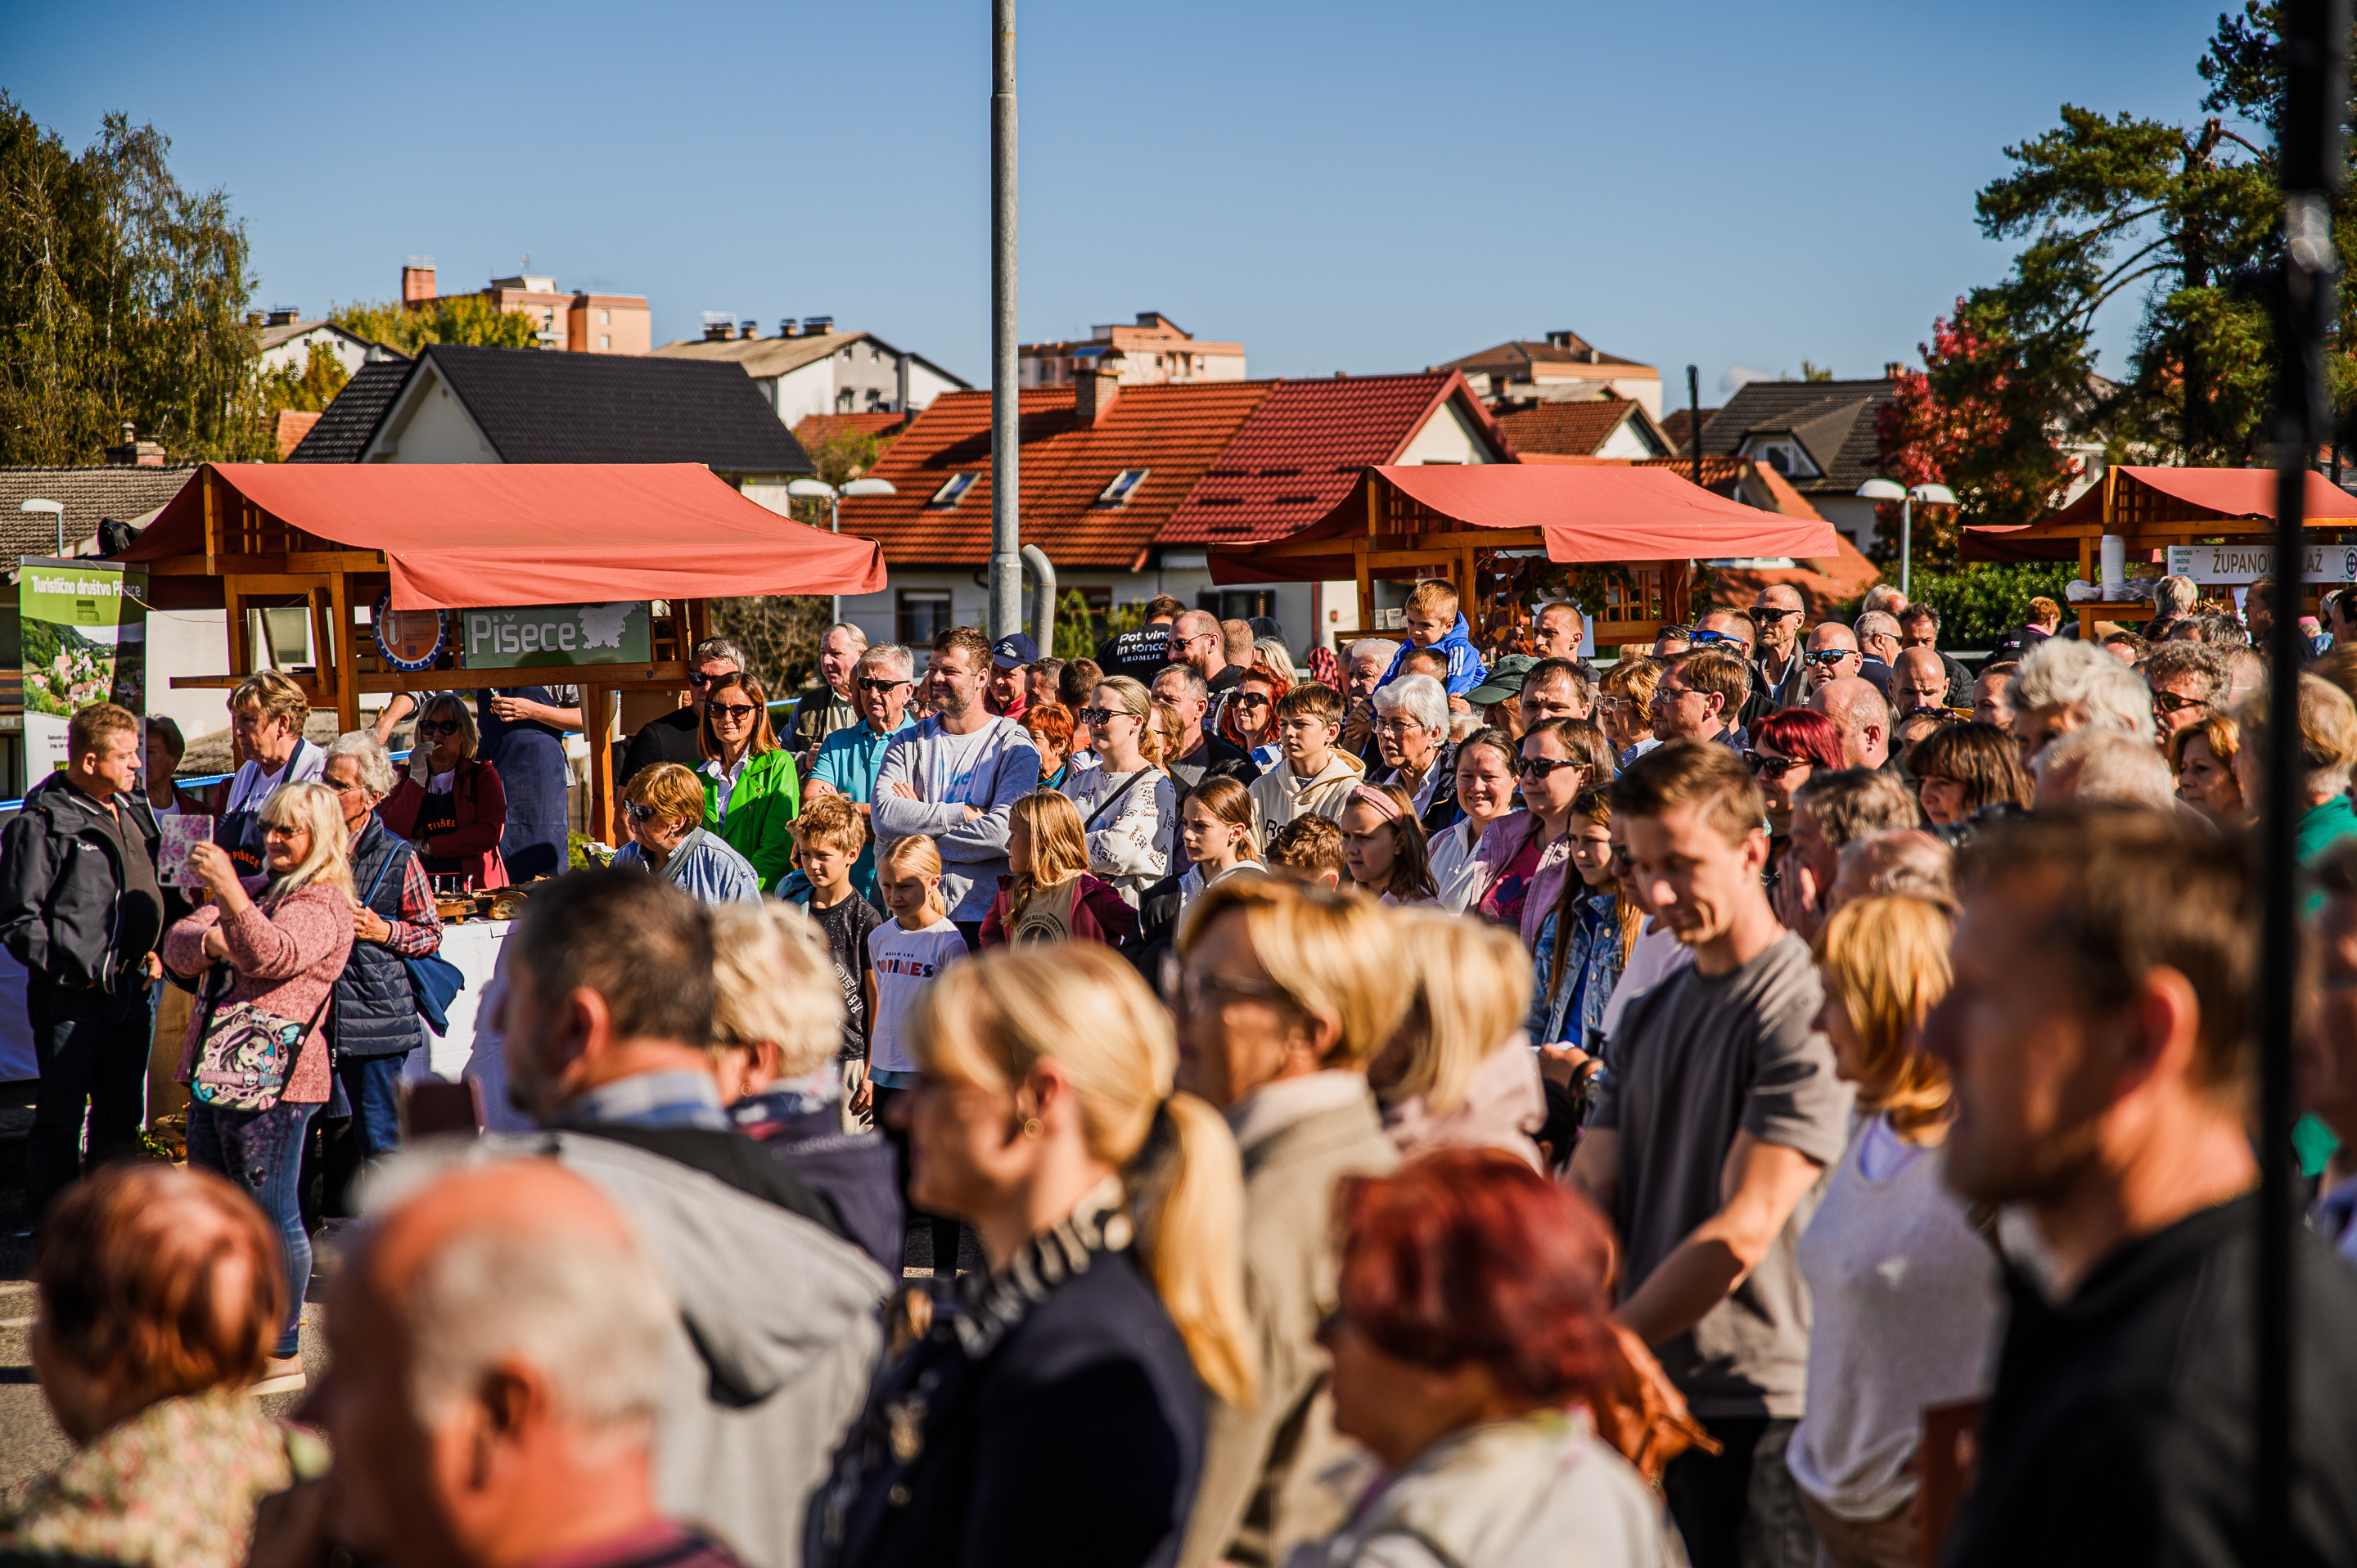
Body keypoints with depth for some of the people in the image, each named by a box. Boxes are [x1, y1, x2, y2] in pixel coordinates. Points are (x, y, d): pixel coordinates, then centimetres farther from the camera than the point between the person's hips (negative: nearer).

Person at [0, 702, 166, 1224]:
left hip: (130, 989, 7)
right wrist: (74, 970, -15)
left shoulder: (133, 810, 12)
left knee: (123, 1114, 15)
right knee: (61, 1120, 0)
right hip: (71, 997, -7)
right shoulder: (42, 823, -13)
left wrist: (150, 950, 12)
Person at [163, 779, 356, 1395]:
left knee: (271, 1215, -5)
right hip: (217, 1074, 9)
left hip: (274, 1078, -9)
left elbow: (274, 957, -23)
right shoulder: (253, 890, 22)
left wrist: (228, 894, -33)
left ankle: (283, 1353, 2)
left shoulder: (325, 906, -4)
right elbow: (177, 945, 14)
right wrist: (209, 941, -8)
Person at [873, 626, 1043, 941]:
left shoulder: (1015, 746, 0)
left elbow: (1004, 832, -14)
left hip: (981, 916, -3)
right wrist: (965, 813, -11)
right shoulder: (908, 744, 12)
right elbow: (884, 817, -5)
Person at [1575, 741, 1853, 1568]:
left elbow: (1743, 1231, -18)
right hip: (1660, 1390, 7)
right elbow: (1587, 1195, 9)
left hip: (1765, 1400, -7)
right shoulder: (1648, 1017, 14)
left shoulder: (1805, 1010, -13)